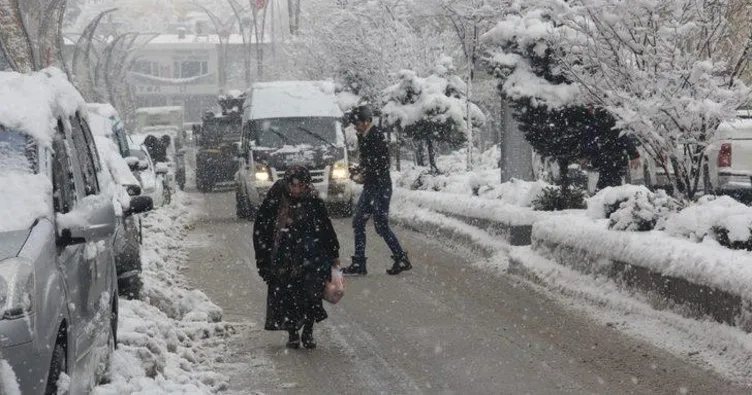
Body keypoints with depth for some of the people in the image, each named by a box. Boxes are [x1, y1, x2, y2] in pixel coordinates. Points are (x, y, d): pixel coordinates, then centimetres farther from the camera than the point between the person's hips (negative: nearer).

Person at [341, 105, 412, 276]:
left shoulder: (377, 137, -17)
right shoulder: (363, 137, 11)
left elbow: (381, 165, -21)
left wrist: (363, 176, -13)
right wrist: (358, 173, 4)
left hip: (380, 187, -10)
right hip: (370, 187, 10)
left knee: (381, 225, -5)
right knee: (358, 222, 11)